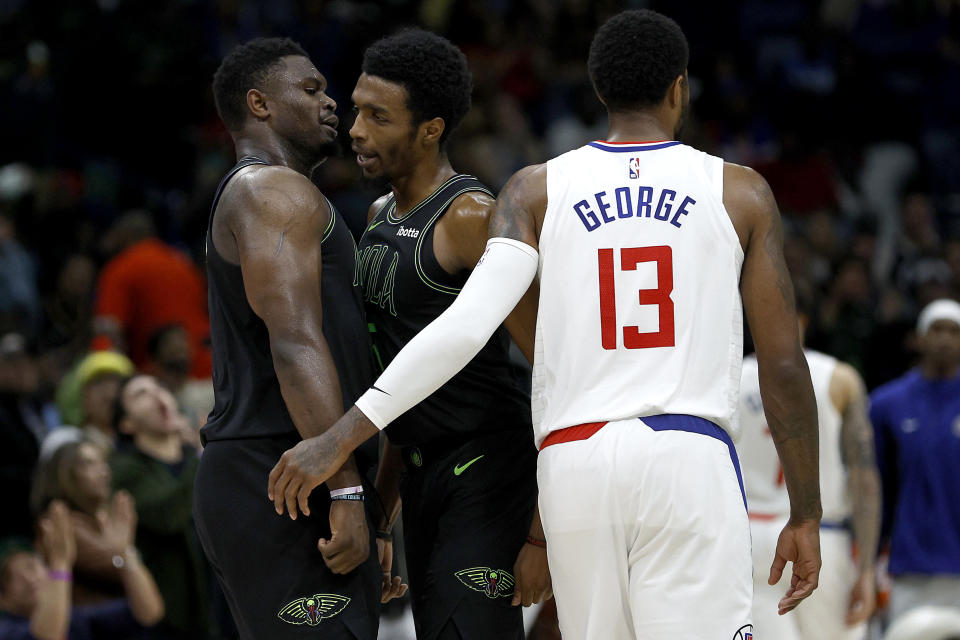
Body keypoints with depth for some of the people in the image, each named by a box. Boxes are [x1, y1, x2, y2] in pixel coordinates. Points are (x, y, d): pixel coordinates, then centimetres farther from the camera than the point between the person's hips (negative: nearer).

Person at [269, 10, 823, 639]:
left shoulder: (537, 191, 8)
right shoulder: (741, 192, 7)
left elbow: (467, 324, -6)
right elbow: (784, 363, 4)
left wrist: (341, 437, -6)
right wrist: (806, 515, 11)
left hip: (574, 465, 2)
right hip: (689, 466, -2)